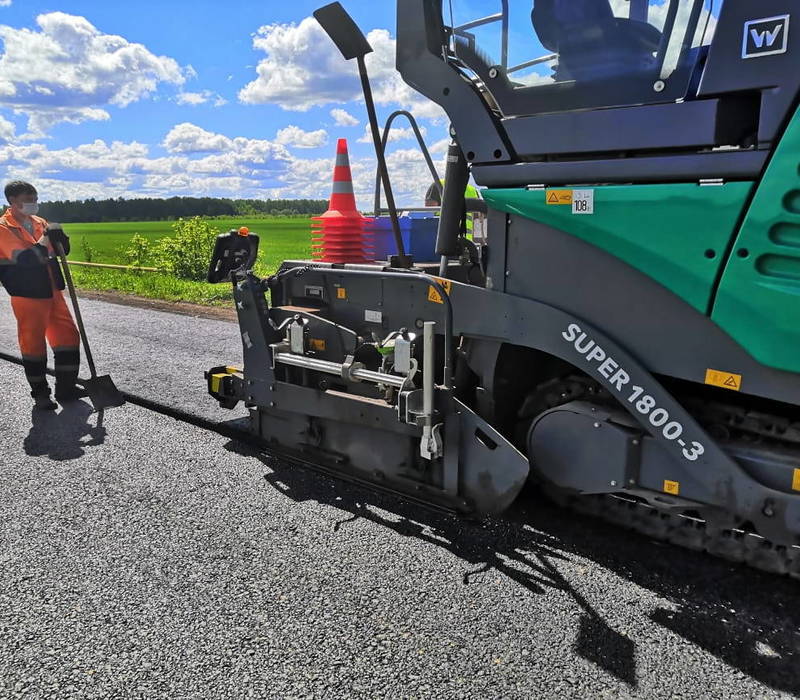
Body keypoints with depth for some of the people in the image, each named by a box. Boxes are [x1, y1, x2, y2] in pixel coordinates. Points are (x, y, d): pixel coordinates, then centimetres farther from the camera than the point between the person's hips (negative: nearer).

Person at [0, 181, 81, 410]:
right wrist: (46, 239, -18)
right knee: (33, 344, 3)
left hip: (52, 292, 7)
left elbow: (63, 251, 11)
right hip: (27, 296, -7)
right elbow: (25, 259, -21)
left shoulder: (39, 222, 10)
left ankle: (66, 388, 20)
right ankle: (40, 393, 17)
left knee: (68, 336, 8)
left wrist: (60, 237, -9)